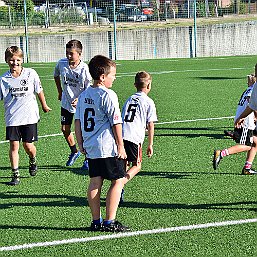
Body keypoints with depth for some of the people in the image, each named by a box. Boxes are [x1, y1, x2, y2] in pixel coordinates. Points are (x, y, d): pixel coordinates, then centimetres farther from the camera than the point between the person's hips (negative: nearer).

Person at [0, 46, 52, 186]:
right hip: (12, 118, 1)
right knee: (14, 145, -3)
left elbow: (39, 91, 10)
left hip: (29, 116, -1)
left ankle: (33, 161, 35)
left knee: (28, 145, 2)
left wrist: (44, 106, 21)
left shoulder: (31, 73, -3)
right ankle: (15, 174, 6)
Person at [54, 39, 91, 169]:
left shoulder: (84, 69, -23)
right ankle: (74, 152, 33)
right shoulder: (61, 63, -9)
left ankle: (88, 158, 13)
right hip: (66, 103, 5)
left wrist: (79, 99, -30)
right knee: (65, 129, 8)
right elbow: (56, 75, 15)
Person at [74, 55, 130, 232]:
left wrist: (81, 144, 18)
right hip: (108, 148, -8)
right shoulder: (108, 95, -14)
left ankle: (96, 221, 15)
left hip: (90, 147, 8)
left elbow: (78, 121, 12)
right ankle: (109, 222, -2)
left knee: (95, 182, 12)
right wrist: (121, 146, -7)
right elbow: (116, 123, -13)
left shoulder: (84, 95, 9)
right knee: (118, 181, 1)